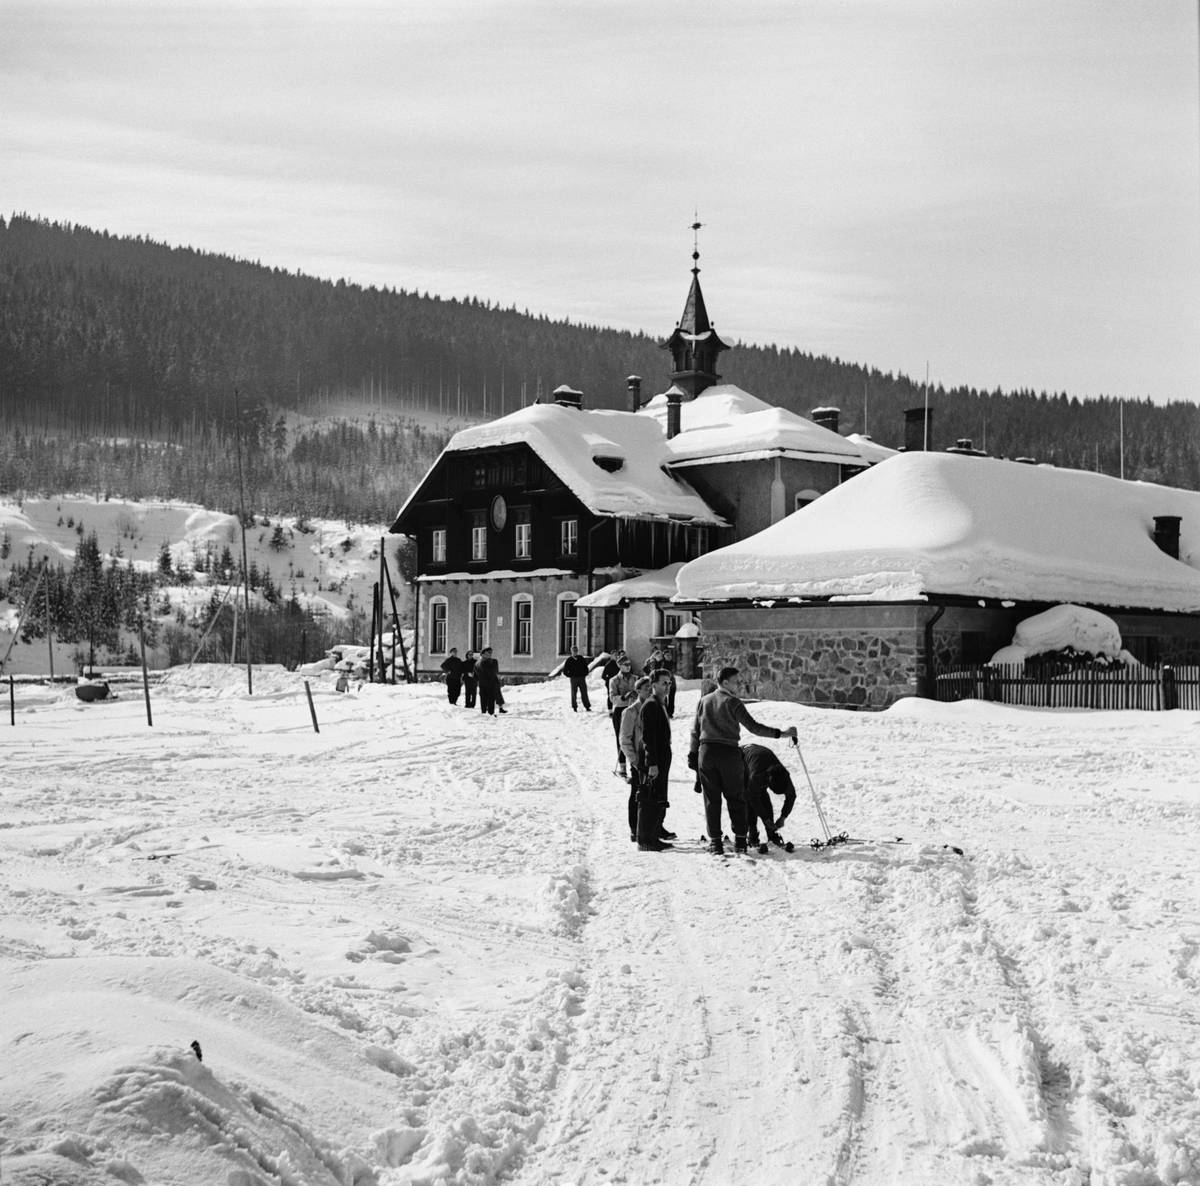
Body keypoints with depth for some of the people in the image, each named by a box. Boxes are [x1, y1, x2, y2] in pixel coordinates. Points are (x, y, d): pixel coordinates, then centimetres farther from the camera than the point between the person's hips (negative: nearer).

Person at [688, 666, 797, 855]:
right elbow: (753, 727, -13)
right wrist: (780, 733, -11)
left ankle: (715, 841, 3)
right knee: (735, 798, 6)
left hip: (706, 752, 4)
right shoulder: (733, 703, -7)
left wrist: (693, 754, 19)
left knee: (711, 799, 6)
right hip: (729, 753, -4)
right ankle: (740, 839, 4)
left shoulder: (704, 701, 9)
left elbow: (695, 731, 12)